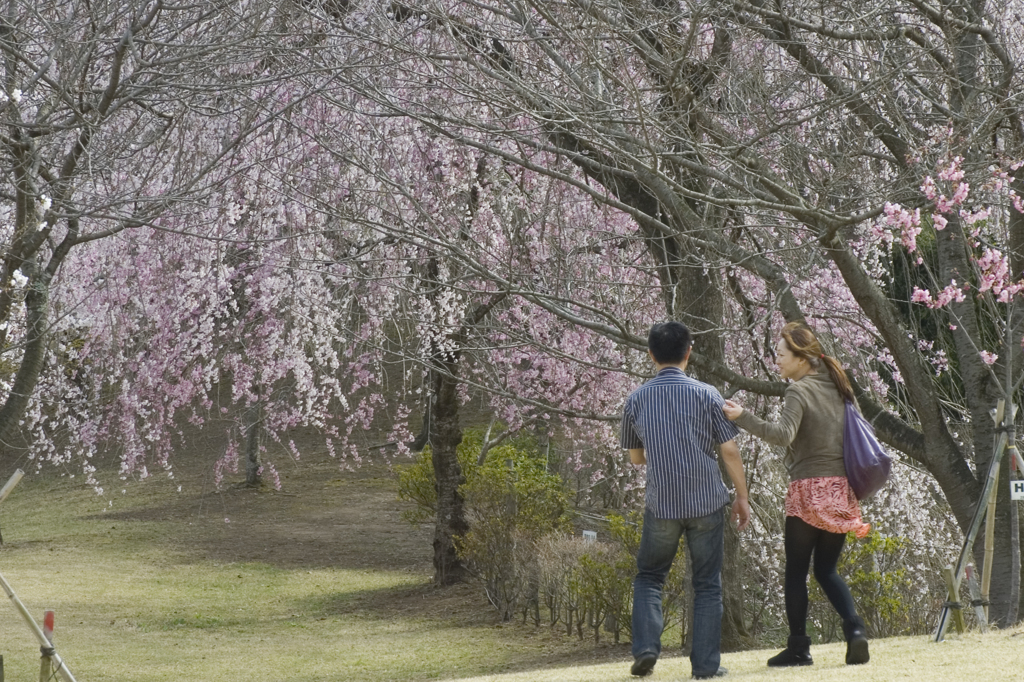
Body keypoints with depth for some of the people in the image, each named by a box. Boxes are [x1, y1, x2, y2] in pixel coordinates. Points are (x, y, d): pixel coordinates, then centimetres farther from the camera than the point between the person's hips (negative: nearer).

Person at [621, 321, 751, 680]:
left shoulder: (637, 399, 1)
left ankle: (645, 647, -2)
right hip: (707, 502, -1)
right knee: (707, 584, 9)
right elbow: (730, 451, -4)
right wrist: (742, 496, 6)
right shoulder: (706, 395, -5)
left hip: (661, 505, 1)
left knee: (649, 576, 16)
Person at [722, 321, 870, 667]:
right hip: (841, 490, 7)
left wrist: (743, 418, -33)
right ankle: (854, 629, -8)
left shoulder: (799, 391, -11)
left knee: (796, 571, 4)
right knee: (827, 570, 13)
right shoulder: (836, 388, 13)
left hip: (809, 490, -7)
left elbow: (783, 434, -26)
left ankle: (798, 648, 6)